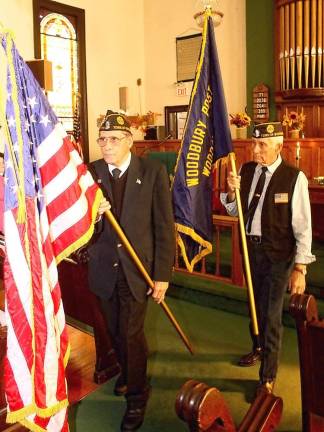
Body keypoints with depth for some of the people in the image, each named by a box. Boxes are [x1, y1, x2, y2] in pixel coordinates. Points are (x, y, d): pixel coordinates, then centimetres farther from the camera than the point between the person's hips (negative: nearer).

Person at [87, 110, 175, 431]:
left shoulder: (153, 172, -10)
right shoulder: (90, 173, -4)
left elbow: (164, 226, -9)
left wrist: (163, 274, -11)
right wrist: (92, 215, -28)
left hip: (137, 268, -3)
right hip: (104, 269, 3)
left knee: (131, 332, 1)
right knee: (115, 330, 19)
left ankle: (137, 396, 26)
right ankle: (127, 371, 48)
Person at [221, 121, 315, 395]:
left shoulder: (294, 177, -17)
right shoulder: (246, 170, -1)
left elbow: (303, 226, -15)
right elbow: (234, 211, 8)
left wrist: (300, 268, -17)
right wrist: (231, 191, -13)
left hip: (278, 254, -5)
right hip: (251, 249, 6)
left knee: (271, 314, 2)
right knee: (254, 304, 23)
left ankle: (268, 377, 21)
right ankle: (259, 348, 50)